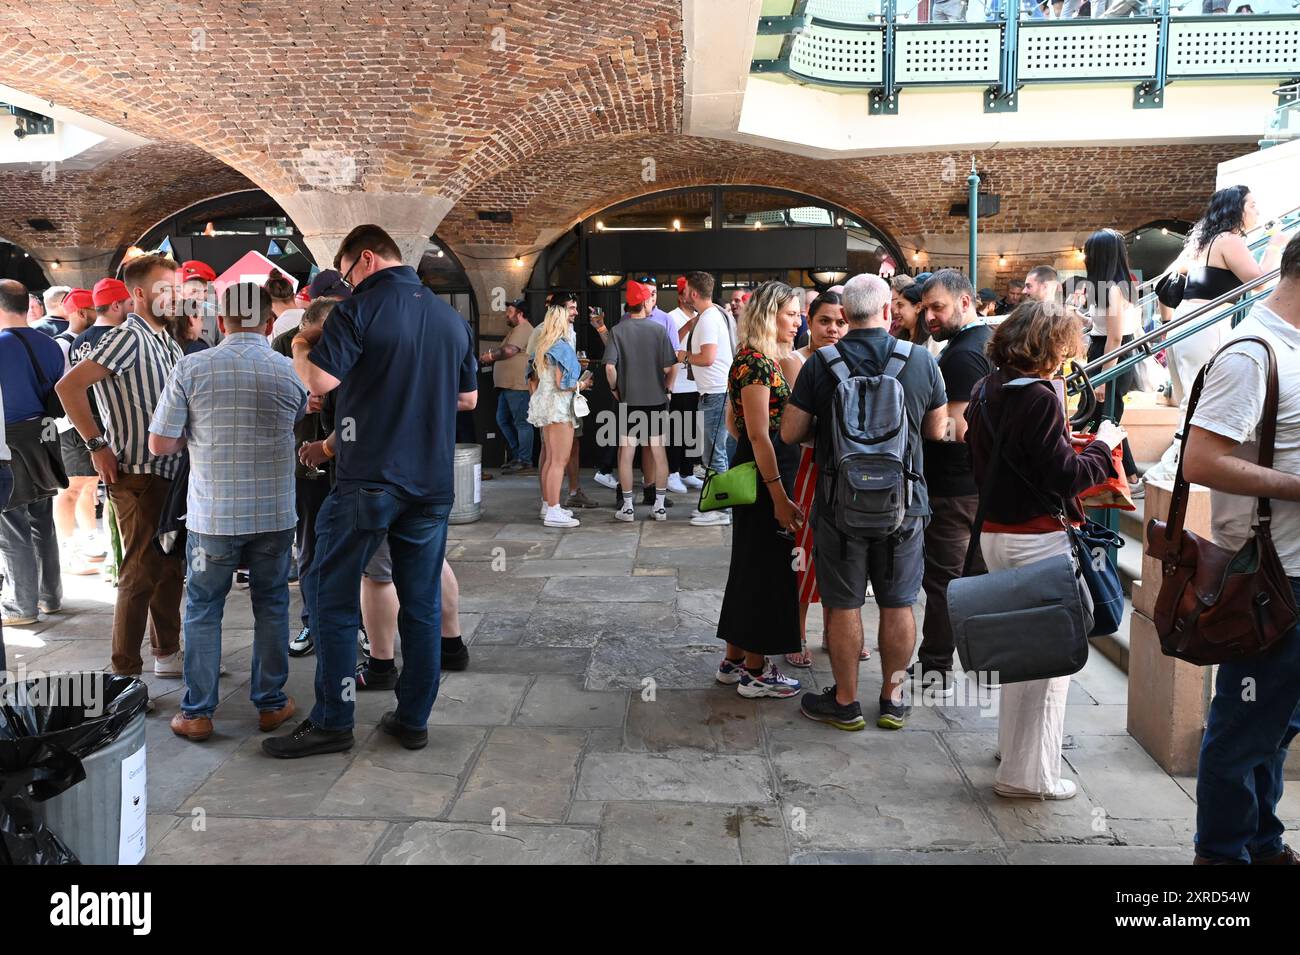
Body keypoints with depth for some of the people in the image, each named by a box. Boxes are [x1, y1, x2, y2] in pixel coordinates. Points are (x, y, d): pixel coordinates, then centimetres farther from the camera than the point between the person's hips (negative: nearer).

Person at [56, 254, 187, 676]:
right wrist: (98, 445, -19)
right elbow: (69, 386, -22)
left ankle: (167, 655, 30)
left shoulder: (166, 341, 14)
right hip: (139, 477, -9)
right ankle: (125, 672, 7)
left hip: (171, 472, 9)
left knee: (172, 568, 17)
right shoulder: (128, 337, -13)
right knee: (141, 574, -3)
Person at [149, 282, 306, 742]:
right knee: (271, 606, 13)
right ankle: (271, 704, 22)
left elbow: (160, 443, -6)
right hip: (274, 514, 1)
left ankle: (198, 713, 16)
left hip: (212, 514, -1)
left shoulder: (191, 368, -9)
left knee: (203, 609, 11)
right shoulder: (291, 370, -4)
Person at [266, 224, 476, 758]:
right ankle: (413, 719, 18)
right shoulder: (450, 318, 10)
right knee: (421, 602, 11)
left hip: (368, 482, -5)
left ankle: (332, 722, 10)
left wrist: (300, 348, 2)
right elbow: (468, 397, 19)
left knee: (332, 597, 6)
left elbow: (320, 380, -18)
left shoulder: (360, 310, -8)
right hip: (433, 483, 6)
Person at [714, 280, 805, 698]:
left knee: (752, 565, 16)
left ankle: (734, 661, 26)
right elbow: (759, 435, -21)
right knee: (766, 567, -1)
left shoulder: (760, 358, 14)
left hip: (753, 469, 10)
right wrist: (779, 496, -22)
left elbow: (734, 424, 15)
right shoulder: (758, 362, -17)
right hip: (764, 476, -10)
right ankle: (755, 673, 10)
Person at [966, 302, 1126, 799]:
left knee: (1020, 643, 23)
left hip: (994, 531, 9)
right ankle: (1028, 774, 8)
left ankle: (1012, 744, 37)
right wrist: (1103, 444, -2)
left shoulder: (985, 391, 8)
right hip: (1037, 539, -9)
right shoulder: (1038, 399, -18)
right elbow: (1064, 475, -19)